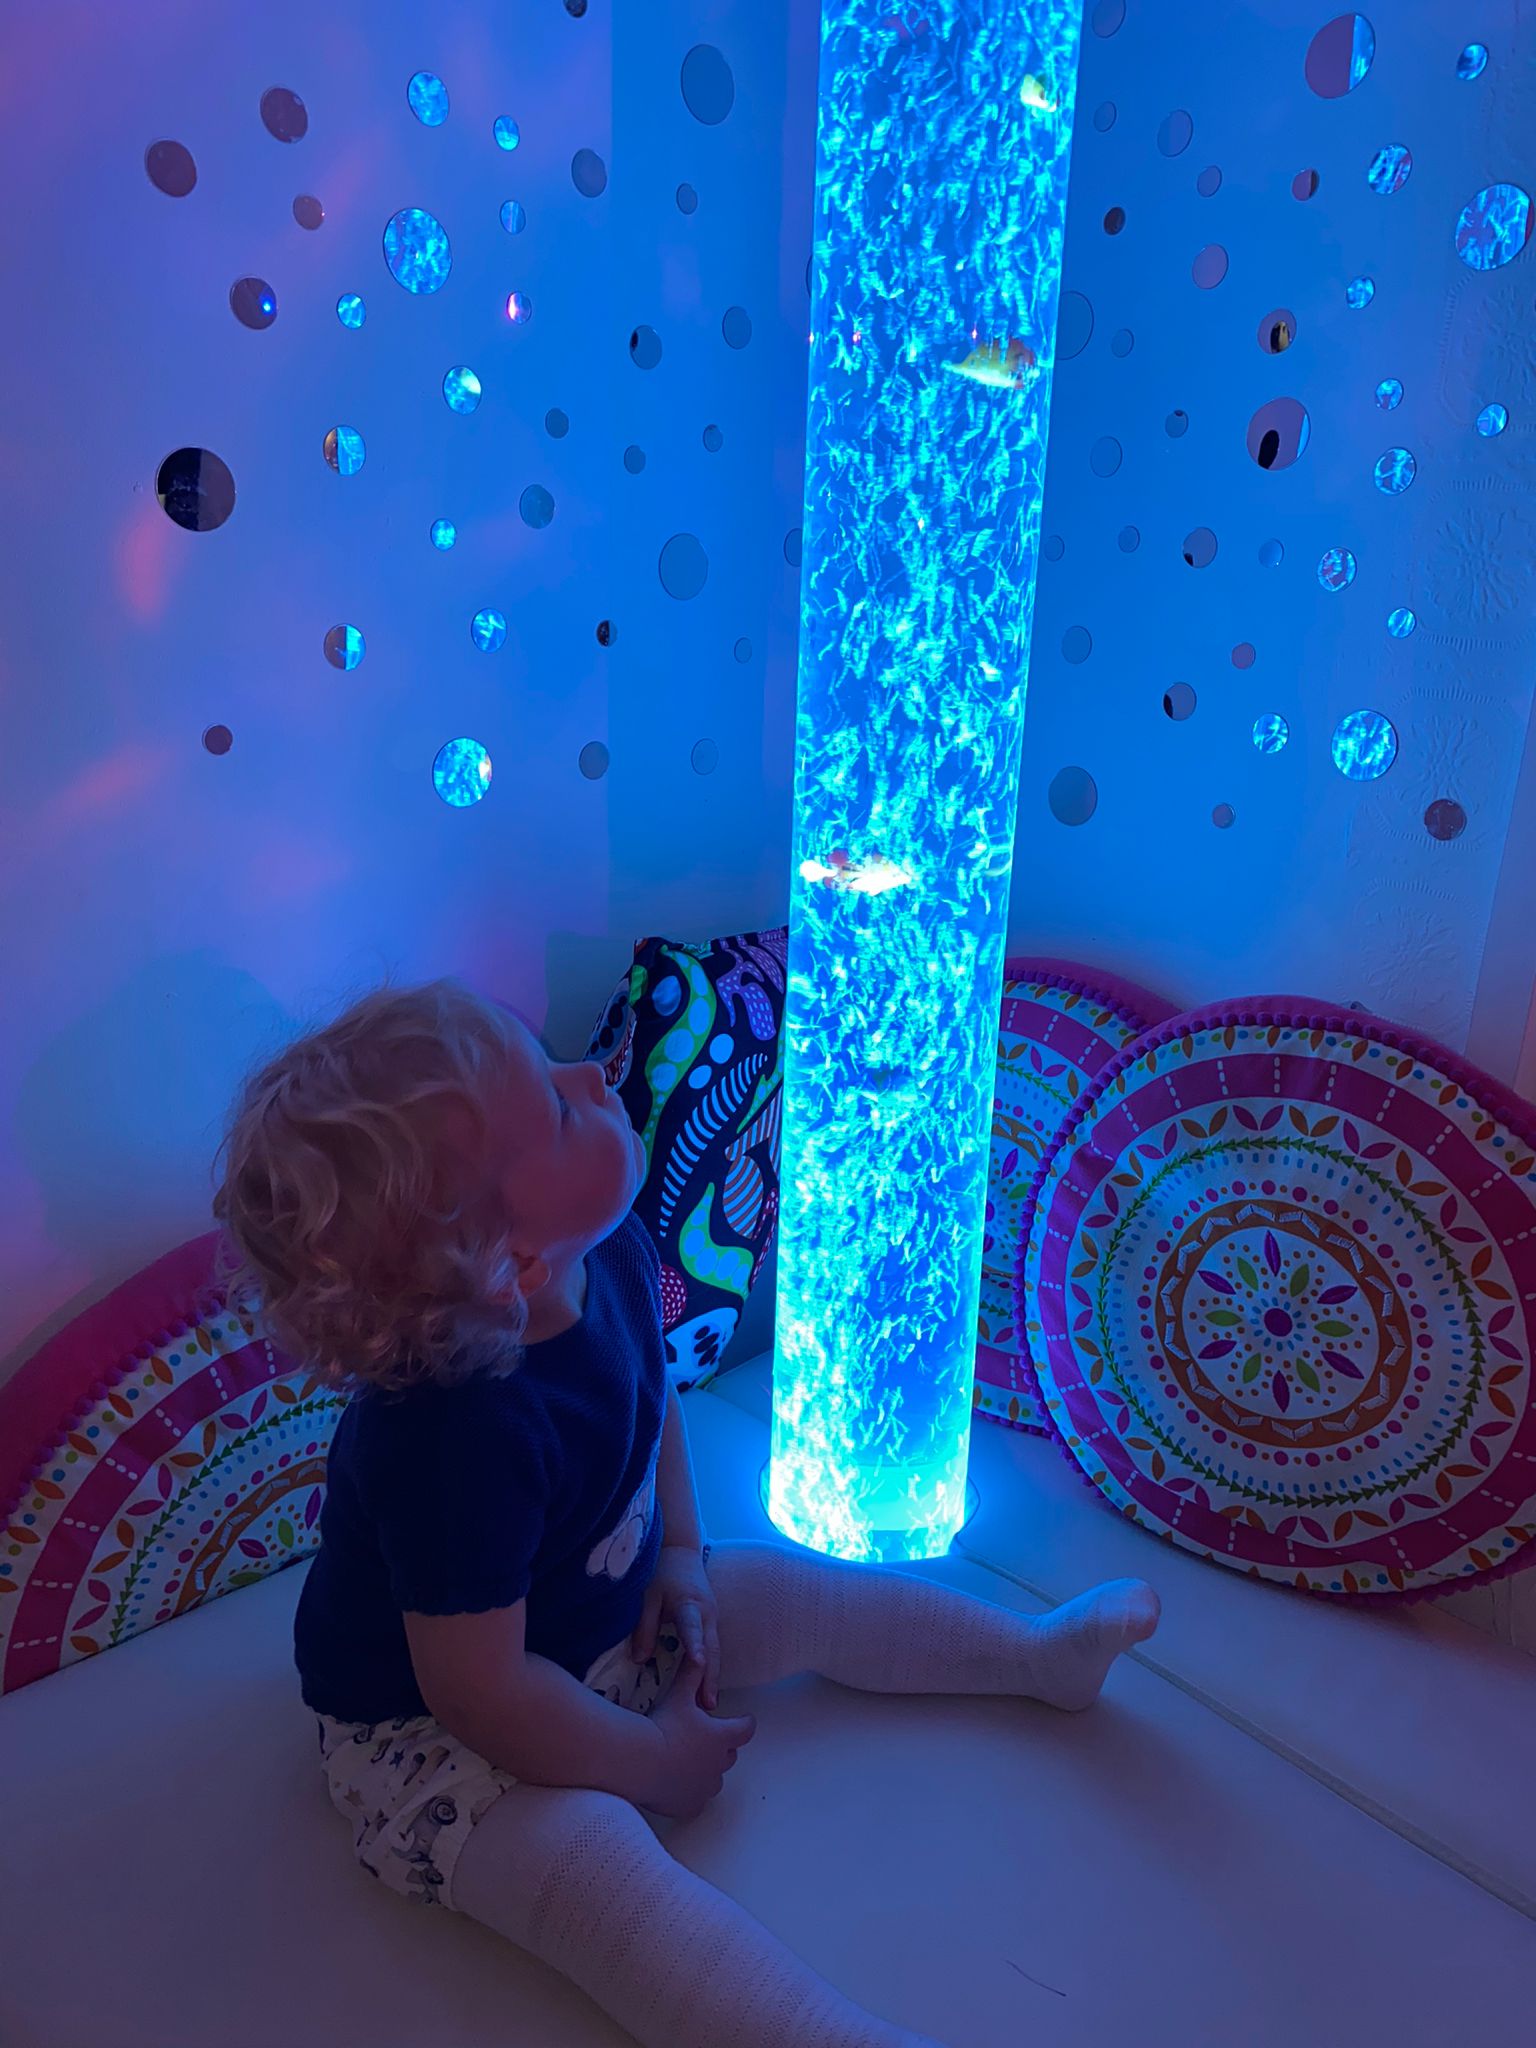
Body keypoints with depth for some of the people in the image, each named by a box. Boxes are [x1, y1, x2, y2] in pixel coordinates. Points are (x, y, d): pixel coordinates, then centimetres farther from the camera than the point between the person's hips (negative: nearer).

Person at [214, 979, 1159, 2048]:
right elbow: (479, 1694, -32)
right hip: (435, 1737, -7)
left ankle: (1044, 1650, 30)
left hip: (613, 1618, 7)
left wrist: (682, 1554, -1)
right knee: (604, 1867, -30)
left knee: (803, 1595, 10)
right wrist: (656, 1761, -18)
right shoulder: (459, 1441, -41)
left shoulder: (608, 1252, -17)